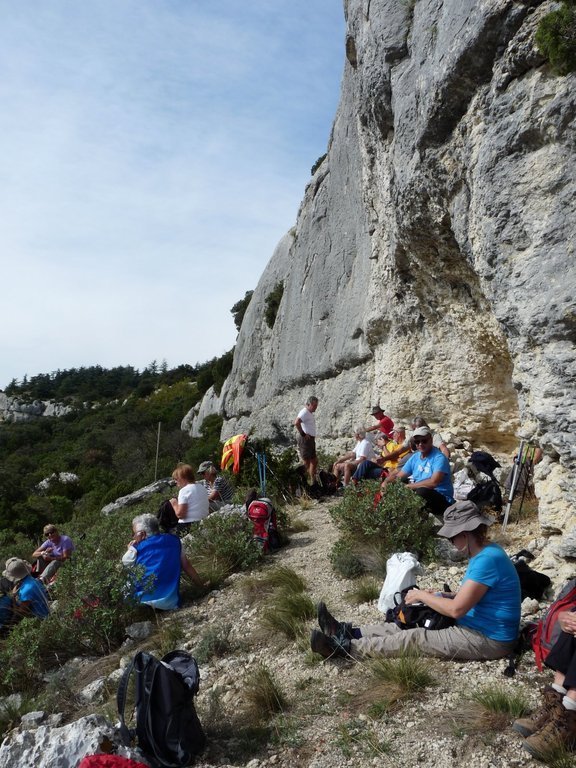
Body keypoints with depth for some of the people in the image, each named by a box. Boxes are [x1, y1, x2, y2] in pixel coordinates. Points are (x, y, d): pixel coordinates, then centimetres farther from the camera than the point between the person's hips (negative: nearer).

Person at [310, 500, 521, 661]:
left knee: (414, 638, -12)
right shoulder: (485, 553, 7)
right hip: (478, 627, 9)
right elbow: (469, 596, 17)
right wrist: (439, 595, 3)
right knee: (410, 625, 5)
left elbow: (456, 609, -26)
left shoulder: (487, 559, -26)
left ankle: (347, 647, -8)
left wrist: (422, 596, -12)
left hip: (488, 640, -9)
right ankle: (348, 633, 7)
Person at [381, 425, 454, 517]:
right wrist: (386, 482, -10)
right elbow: (399, 476, 13)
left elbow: (433, 482, -30)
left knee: (422, 491, -35)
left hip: (443, 500, -7)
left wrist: (408, 486, -23)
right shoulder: (414, 457, 7)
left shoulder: (439, 458, -16)